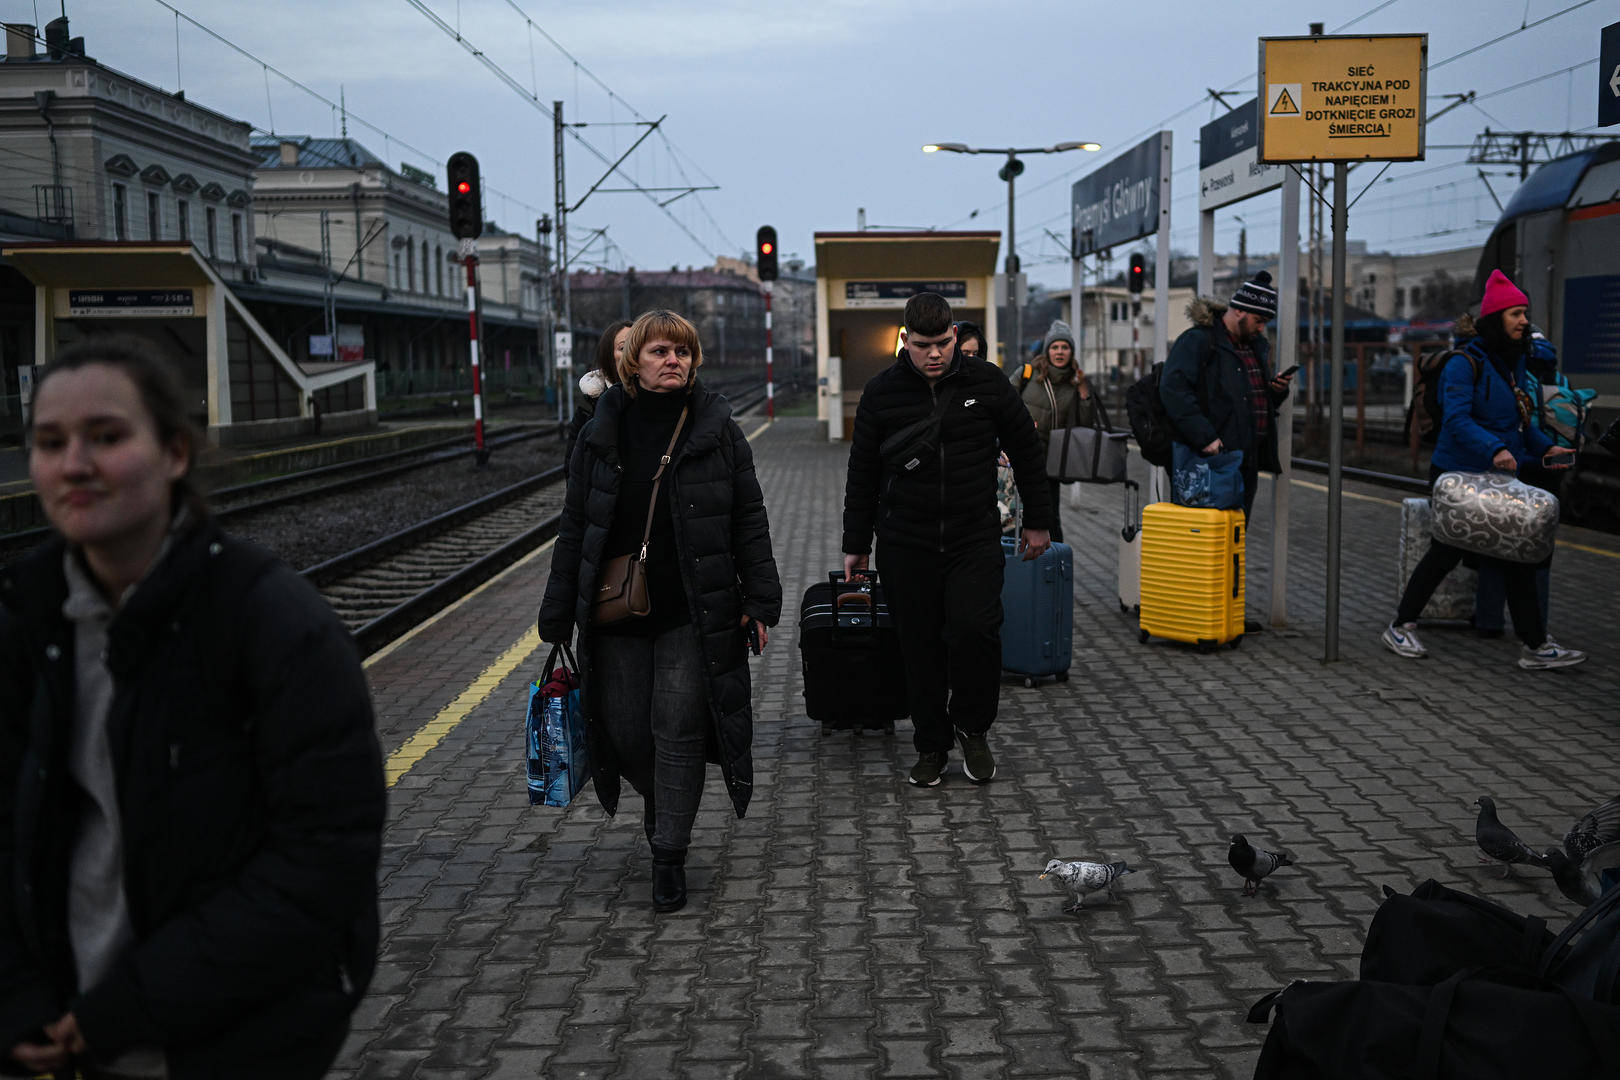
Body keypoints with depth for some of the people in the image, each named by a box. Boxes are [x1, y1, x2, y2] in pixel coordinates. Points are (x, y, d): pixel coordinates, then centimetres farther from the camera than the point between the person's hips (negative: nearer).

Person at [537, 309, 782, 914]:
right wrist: (558, 616, 6)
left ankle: (669, 857, 12)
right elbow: (574, 527, 7)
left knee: (679, 733, -1)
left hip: (693, 614, -2)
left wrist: (760, 600, -4)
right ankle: (659, 808, 38)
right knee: (626, 733, 7)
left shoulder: (717, 430, 0)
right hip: (615, 616, 2)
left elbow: (749, 519, 2)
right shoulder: (601, 435, 4)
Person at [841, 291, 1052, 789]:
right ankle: (931, 746, 20)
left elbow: (1027, 453, 10)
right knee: (921, 648, 4)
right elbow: (862, 473, 8)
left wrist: (1038, 522, 12)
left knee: (974, 629, -16)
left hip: (975, 538, -1)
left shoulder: (986, 382, 0)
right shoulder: (882, 392, 1)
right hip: (906, 543, 1)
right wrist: (856, 544, 10)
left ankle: (972, 728, 8)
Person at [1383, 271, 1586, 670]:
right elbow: (1457, 419, -25)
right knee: (1446, 553, 3)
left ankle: (1536, 646, 9)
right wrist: (1495, 448, -38)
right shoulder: (1465, 363, -14)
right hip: (1459, 476, -7)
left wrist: (1544, 447, 6)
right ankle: (1401, 628, 20)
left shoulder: (1513, 362, 12)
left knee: (1517, 557, 5)